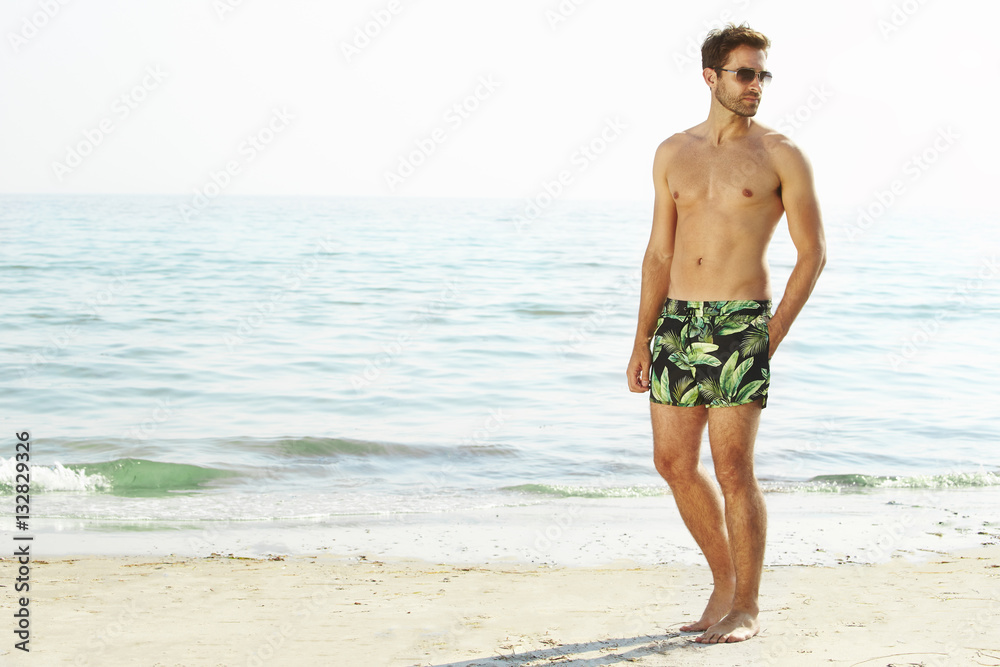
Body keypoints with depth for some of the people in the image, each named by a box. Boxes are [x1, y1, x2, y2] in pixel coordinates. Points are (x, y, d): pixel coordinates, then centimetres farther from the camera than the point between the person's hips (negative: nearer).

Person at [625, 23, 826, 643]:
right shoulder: (673, 153, 12)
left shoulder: (780, 155, -1)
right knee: (674, 462, 7)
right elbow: (660, 253, 14)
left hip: (741, 321, -5)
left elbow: (813, 252, -1)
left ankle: (747, 609, 10)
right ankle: (725, 584, 26)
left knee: (733, 466, -6)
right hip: (677, 320, 5)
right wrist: (642, 340, 10)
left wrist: (774, 335, -8)